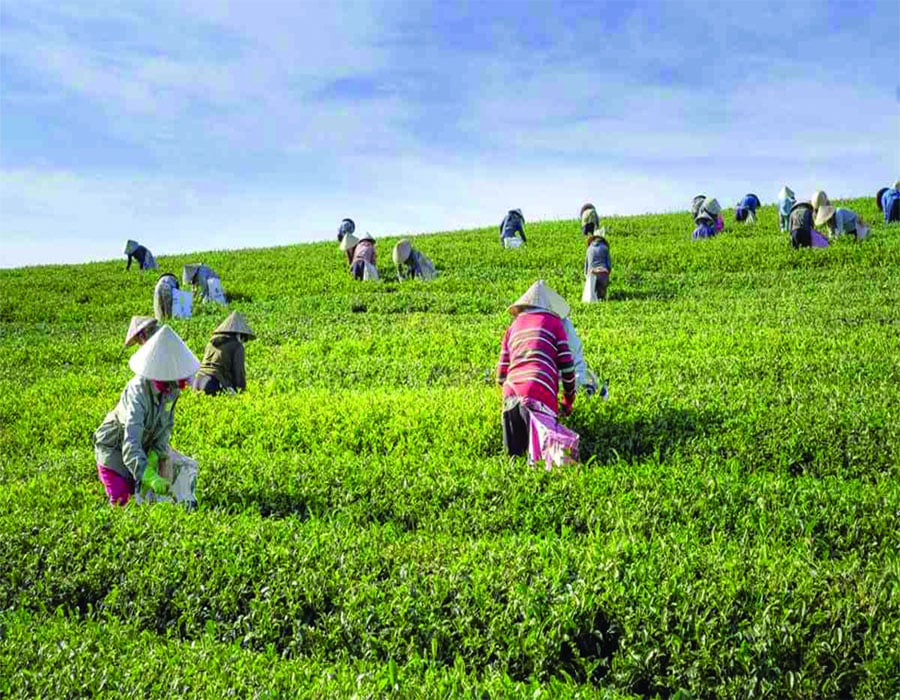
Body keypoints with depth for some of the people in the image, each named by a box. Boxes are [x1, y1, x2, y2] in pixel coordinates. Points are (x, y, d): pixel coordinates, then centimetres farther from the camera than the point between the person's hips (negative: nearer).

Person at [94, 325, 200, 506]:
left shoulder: (172, 386, -17)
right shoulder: (138, 393, -38)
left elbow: (167, 424, -3)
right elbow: (130, 445, -46)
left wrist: (156, 453, -19)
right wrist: (150, 477, -60)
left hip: (145, 445, 6)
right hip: (114, 448, -6)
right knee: (121, 501, -9)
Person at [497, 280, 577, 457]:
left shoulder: (513, 326, 26)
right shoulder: (554, 322, 15)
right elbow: (567, 367, 11)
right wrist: (568, 402, 24)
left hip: (511, 394, 4)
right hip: (539, 395, -4)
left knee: (514, 454, 8)